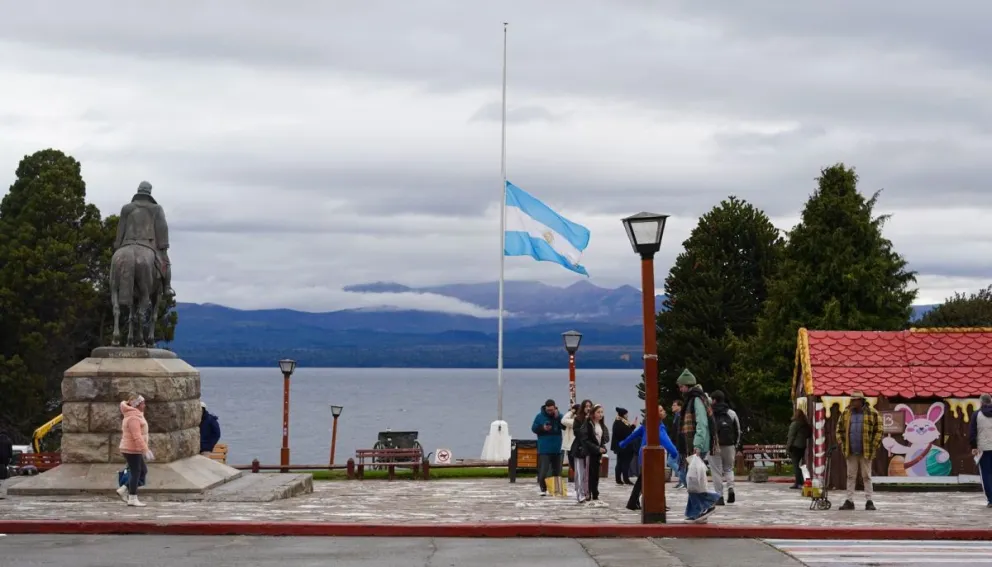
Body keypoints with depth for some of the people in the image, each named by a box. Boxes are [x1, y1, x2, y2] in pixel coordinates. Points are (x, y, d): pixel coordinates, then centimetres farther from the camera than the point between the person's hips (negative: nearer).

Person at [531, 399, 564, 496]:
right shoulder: (540, 416, -3)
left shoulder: (559, 416, 2)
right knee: (543, 470, -11)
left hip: (556, 448, 3)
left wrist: (557, 417, -20)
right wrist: (542, 428, -17)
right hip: (544, 449, -2)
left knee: (557, 470, 10)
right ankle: (543, 488, -3)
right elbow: (534, 428, 0)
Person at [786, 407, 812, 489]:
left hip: (795, 446, -7)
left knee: (795, 464, -5)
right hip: (803, 446, 7)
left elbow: (791, 436, -12)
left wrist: (788, 445, -8)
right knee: (799, 464, 14)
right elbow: (809, 434, 15)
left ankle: (798, 483, -10)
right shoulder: (806, 424, 9)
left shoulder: (795, 424, -11)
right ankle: (800, 482, 12)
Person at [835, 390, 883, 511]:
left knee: (866, 477, 3)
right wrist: (841, 444, 2)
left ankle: (869, 501, 8)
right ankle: (849, 501, 10)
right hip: (851, 452, 3)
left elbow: (878, 430, -2)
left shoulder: (872, 413, -3)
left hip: (866, 452, -3)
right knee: (850, 476, 6)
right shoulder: (846, 413, 7)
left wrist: (874, 446, -7)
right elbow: (839, 429, 13)